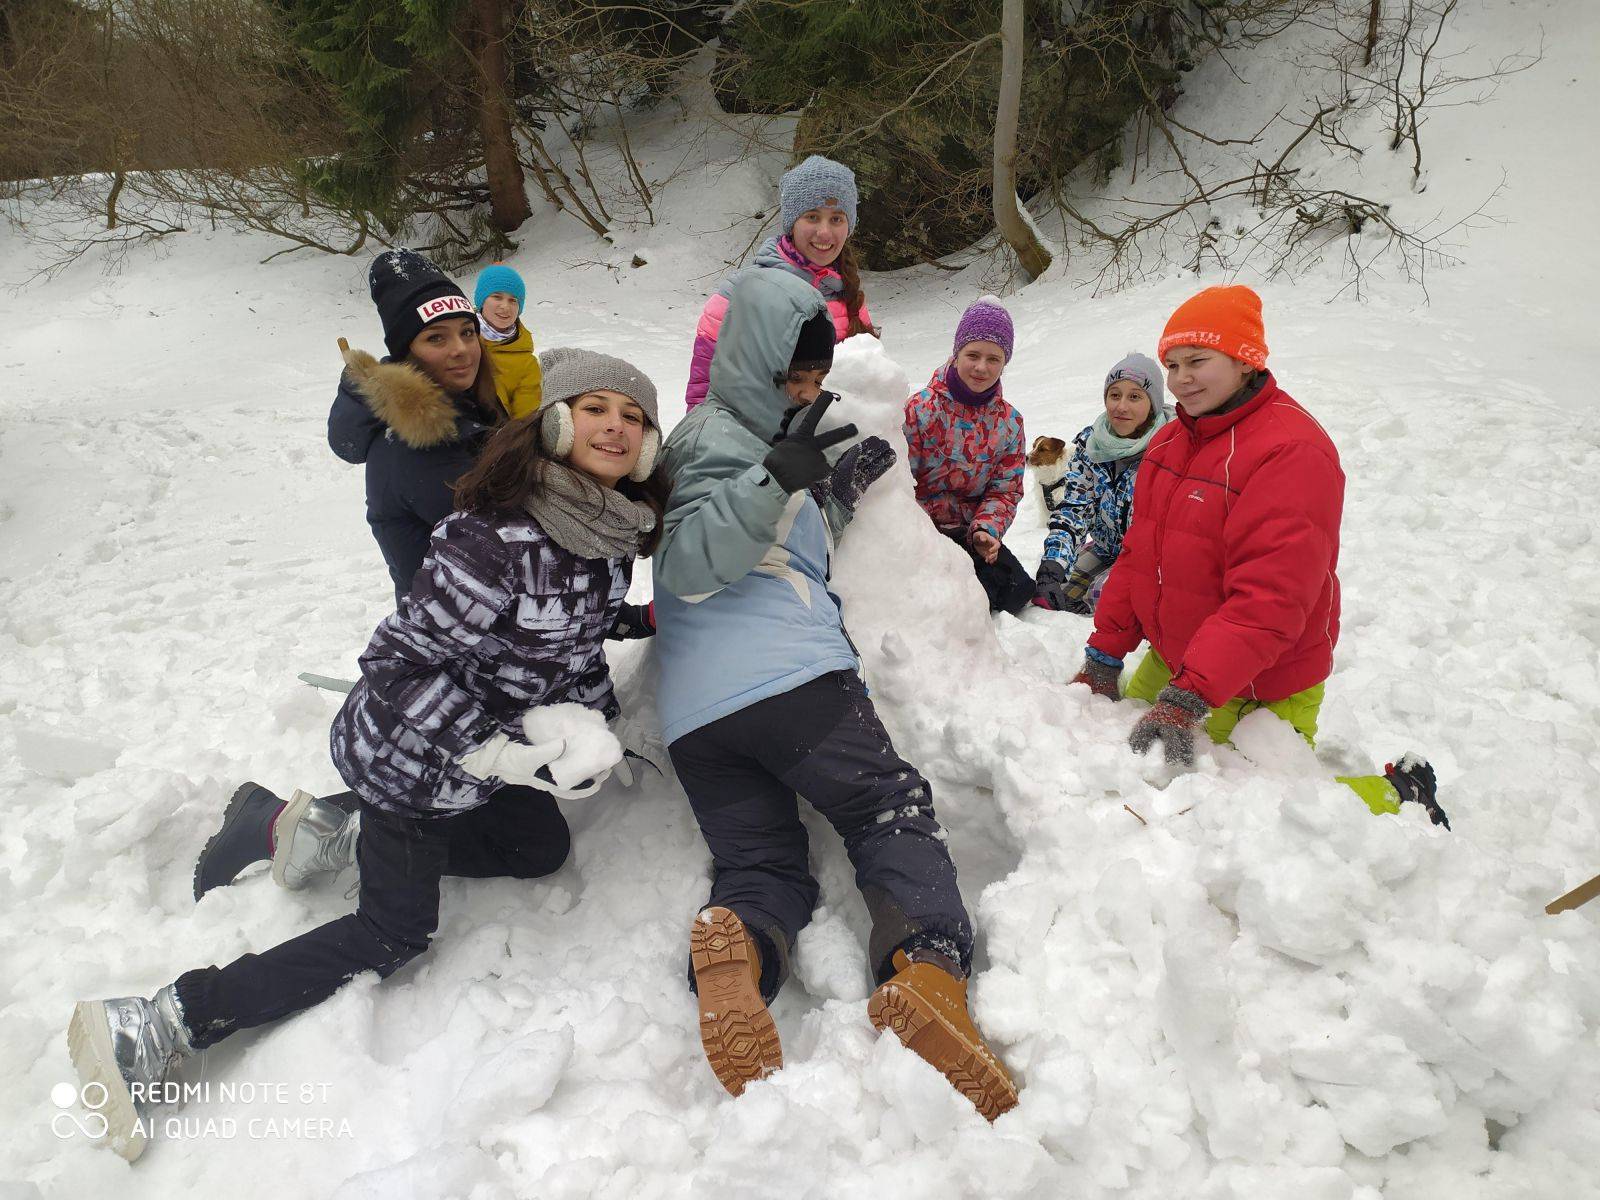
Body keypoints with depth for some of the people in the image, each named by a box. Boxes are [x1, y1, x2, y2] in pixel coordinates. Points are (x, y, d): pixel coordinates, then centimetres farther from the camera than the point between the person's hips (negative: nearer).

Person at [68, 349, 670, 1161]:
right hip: (410, 753, -8)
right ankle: (150, 1029, 7)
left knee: (541, 847, 21)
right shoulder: (497, 536, -33)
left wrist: (583, 717, -1)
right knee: (394, 934, -2)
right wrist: (509, 751, -31)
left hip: (492, 743, 8)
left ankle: (337, 832, 22)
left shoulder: (609, 532, -6)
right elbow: (409, 655, -29)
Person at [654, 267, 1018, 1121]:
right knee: (895, 810, 0)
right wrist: (776, 480, -25)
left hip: (693, 714, 8)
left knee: (757, 862, 6)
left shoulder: (738, 436, 31)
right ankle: (929, 970, -23)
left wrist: (834, 499, 24)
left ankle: (739, 950, -26)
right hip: (789, 676, -8)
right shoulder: (718, 435, -1)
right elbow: (689, 568, -15)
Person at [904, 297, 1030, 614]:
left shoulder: (1009, 423, 3)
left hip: (970, 531, 5)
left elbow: (1005, 491, 5)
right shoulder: (920, 410, -12)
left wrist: (986, 531, -14)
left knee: (1019, 590, -13)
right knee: (982, 593, -24)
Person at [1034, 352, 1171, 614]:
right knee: (1049, 593, -9)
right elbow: (1072, 506, -13)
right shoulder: (1089, 443, -6)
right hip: (1106, 550, 5)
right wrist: (1053, 564, -29)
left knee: (1103, 596, -29)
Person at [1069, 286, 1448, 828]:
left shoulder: (1292, 451, -23)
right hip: (1169, 662, 8)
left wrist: (1185, 701, -37)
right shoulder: (1170, 441, 5)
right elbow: (1137, 555, 8)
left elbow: (1269, 601, -31)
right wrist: (1103, 656, 5)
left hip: (1258, 691, -8)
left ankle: (1398, 794, 21)